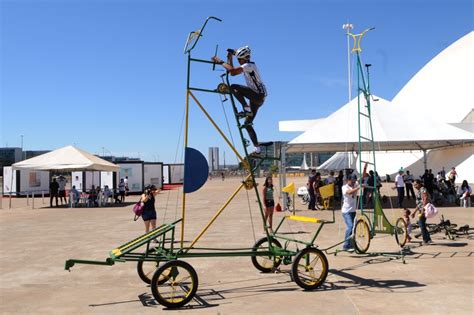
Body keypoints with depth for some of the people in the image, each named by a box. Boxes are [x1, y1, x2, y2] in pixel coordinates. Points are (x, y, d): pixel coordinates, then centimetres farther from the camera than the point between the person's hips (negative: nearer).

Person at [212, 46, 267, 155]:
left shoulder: (249, 65, -11)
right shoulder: (246, 66, 19)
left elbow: (232, 71, -25)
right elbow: (232, 71, 22)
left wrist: (220, 62, -15)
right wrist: (230, 58, 17)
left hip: (258, 95, -10)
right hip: (256, 97, 10)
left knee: (234, 87, -23)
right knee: (247, 124, 9)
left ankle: (246, 109, -22)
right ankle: (257, 149, 9)